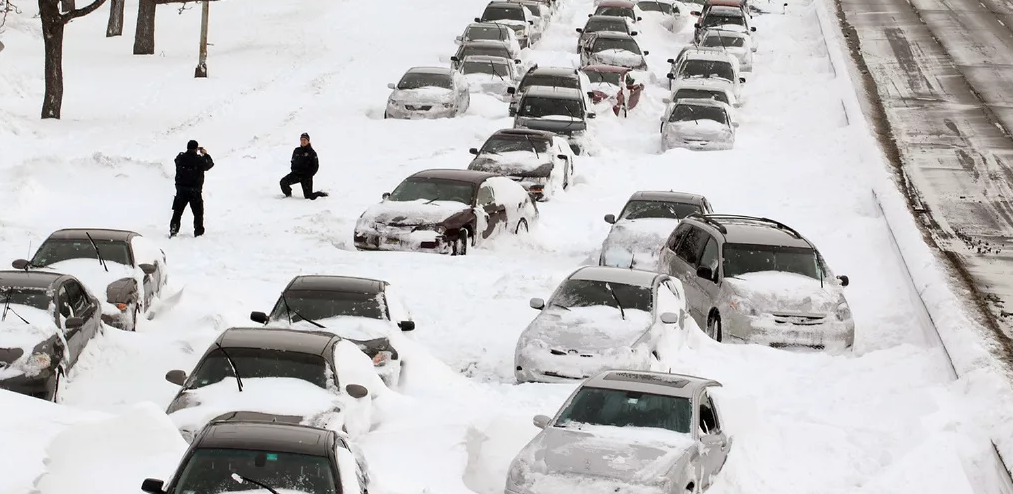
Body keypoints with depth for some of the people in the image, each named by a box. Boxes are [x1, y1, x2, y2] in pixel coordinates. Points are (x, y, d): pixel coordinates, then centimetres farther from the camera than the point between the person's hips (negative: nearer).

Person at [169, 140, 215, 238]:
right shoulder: (199, 160, -15)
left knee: (177, 211, 14)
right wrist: (205, 154, 20)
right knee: (198, 213, 10)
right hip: (195, 191, -3)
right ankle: (198, 232, 10)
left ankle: (173, 230, 11)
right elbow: (210, 164, 3)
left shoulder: (180, 158, -6)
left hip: (181, 190, 3)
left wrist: (192, 151, 21)